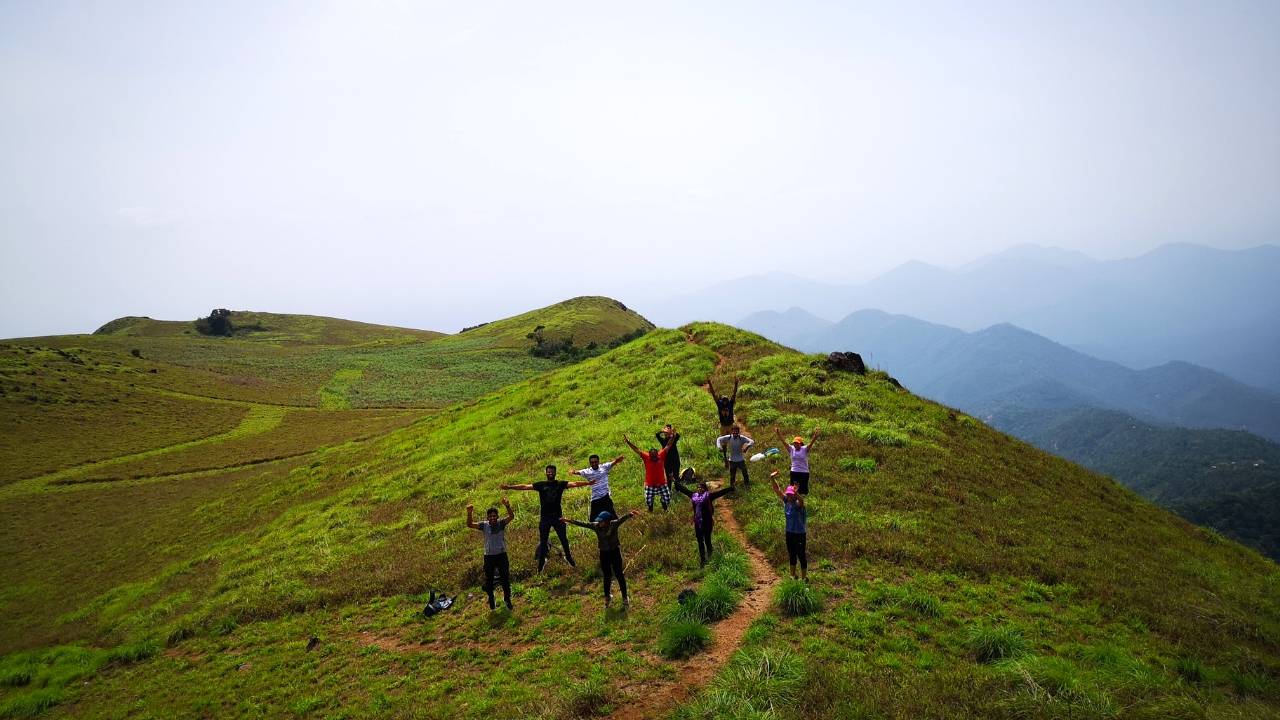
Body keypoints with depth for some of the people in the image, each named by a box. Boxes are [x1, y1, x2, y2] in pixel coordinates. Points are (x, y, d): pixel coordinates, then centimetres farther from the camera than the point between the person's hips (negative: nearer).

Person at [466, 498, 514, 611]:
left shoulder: (501, 523, -4)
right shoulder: (484, 525, -2)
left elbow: (511, 516, -21)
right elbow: (470, 525, -11)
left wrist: (507, 506, -40)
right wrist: (469, 513, -30)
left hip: (501, 555, -1)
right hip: (489, 556, 1)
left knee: (505, 578, 5)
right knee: (488, 580, 11)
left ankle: (507, 598, 27)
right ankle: (491, 600, 33)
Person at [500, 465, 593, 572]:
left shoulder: (560, 484, 1)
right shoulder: (541, 484, 0)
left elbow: (574, 484, -10)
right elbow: (525, 487, -5)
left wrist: (587, 483, -24)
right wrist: (510, 487, -14)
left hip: (558, 516, 0)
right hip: (545, 517, 0)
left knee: (564, 539, 10)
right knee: (543, 541, 8)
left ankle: (568, 557, 29)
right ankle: (541, 561, 22)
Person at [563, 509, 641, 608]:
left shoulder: (614, 525, -18)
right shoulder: (596, 526, -8)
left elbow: (622, 518, -36)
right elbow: (583, 524, -2)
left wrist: (630, 514, -56)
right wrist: (569, 521, 1)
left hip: (615, 552, -3)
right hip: (604, 554, 3)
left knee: (619, 575, 6)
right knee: (607, 577, 15)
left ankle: (625, 598, 21)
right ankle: (607, 597, 35)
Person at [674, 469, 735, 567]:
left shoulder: (708, 496, -9)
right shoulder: (694, 495, 4)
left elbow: (720, 492, -17)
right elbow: (683, 489, 13)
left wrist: (731, 489, -27)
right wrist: (676, 481, 19)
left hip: (707, 523, -5)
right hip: (698, 524, 5)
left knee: (707, 541, 4)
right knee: (700, 542, 12)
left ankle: (710, 559, 23)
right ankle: (702, 561, 24)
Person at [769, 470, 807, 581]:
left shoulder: (798, 504, -19)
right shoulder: (786, 501, -3)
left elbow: (801, 500, -42)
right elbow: (777, 490, -7)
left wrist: (796, 492, -63)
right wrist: (772, 479, -21)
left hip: (800, 534, -6)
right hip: (789, 533, 6)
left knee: (801, 556, 4)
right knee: (792, 555, 19)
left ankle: (804, 577, 18)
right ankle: (793, 576, 34)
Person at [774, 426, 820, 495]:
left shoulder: (805, 449, -6)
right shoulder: (791, 449, 1)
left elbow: (811, 443, -22)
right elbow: (784, 442, -9)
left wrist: (815, 436, -40)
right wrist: (779, 435, -25)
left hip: (804, 473, -2)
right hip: (794, 472, 2)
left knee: (803, 490, 4)